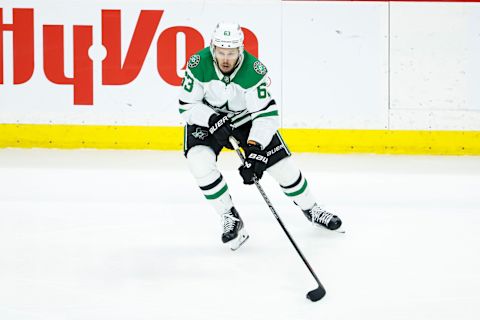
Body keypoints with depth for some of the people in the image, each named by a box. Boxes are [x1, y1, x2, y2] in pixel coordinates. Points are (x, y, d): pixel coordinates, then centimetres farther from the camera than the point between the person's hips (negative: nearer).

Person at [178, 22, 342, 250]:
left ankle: (311, 210, 22)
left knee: (280, 162, -4)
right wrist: (214, 121, -32)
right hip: (206, 117, 0)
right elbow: (186, 106, -18)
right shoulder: (199, 65, -27)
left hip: (246, 116, 0)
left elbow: (266, 114, -27)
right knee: (199, 162, -25)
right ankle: (230, 219, -9)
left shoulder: (254, 71, -28)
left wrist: (256, 149, -37)